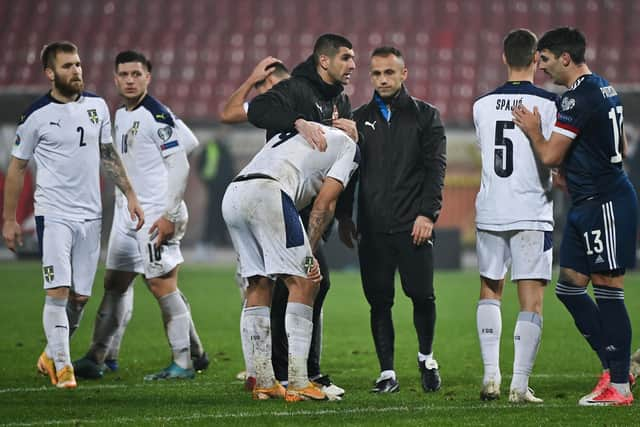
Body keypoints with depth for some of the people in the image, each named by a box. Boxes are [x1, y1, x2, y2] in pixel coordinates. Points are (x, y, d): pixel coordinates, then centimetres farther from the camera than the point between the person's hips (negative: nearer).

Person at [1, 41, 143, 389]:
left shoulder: (97, 106, 6)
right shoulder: (37, 116, -6)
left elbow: (108, 154, 18)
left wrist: (130, 195, 12)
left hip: (90, 214, 4)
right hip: (53, 213, -4)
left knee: (80, 296, 6)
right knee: (58, 291, -13)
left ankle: (51, 355, 24)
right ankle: (62, 366, -5)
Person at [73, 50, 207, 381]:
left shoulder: (157, 117, -12)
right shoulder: (121, 116, 15)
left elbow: (179, 166, -16)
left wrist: (169, 215, -20)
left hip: (156, 214, -9)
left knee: (161, 284, -7)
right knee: (114, 284, 8)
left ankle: (183, 363, -2)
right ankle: (95, 358, 11)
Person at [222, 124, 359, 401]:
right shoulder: (347, 146, 16)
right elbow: (324, 204, 7)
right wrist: (309, 252, 11)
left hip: (232, 196, 7)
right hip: (267, 193, -7)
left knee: (259, 285, 13)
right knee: (303, 283, -1)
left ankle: (263, 382, 12)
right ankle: (297, 383, -8)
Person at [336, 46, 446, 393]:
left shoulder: (425, 116, 6)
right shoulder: (360, 119, 14)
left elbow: (435, 167, -1)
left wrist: (427, 213, -12)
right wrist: (343, 216, 8)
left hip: (413, 225, -2)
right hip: (372, 227, 2)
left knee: (422, 296, -5)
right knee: (379, 301, 0)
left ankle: (426, 357, 19)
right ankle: (387, 373, 6)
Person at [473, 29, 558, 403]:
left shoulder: (482, 106, 6)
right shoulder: (549, 104, -8)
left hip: (490, 212, 4)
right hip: (532, 213, -4)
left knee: (490, 291, 19)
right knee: (532, 302, 0)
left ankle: (491, 376, 11)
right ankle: (520, 386, -6)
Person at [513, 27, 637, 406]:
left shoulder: (578, 98, -17)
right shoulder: (605, 89, 15)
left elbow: (550, 156, -15)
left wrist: (532, 130, 3)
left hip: (605, 203, -10)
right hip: (588, 204, 10)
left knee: (608, 290, -7)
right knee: (570, 287, 11)